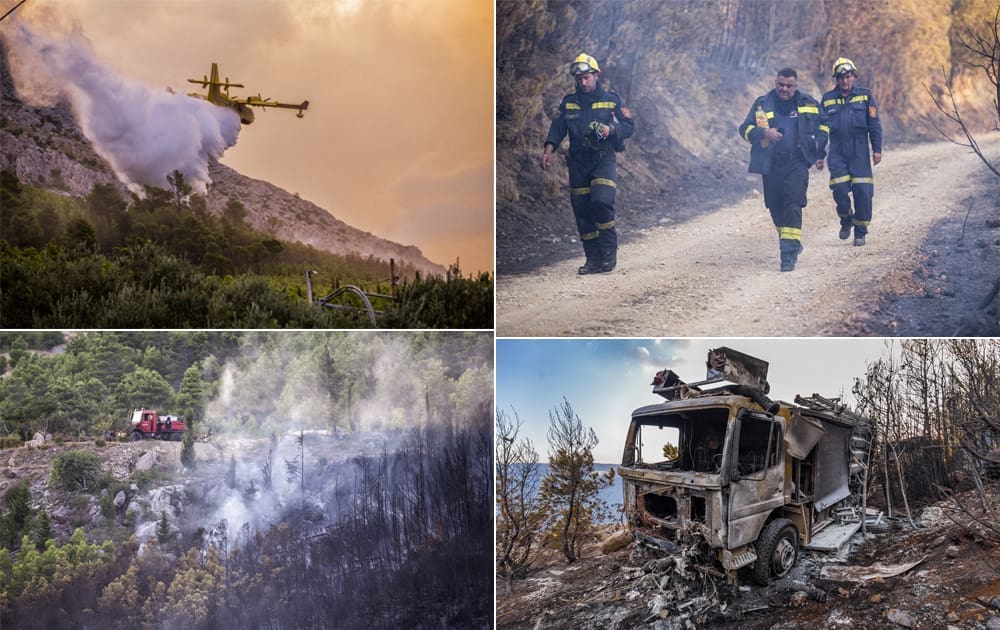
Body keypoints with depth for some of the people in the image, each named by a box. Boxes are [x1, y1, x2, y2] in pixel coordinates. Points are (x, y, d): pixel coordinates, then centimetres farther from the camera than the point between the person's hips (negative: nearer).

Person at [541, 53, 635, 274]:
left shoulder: (612, 100, 5)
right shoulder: (568, 103, 12)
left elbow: (629, 126, 5)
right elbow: (557, 128, 7)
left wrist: (610, 129, -15)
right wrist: (549, 151, -10)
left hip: (604, 159, -3)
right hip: (578, 162, 3)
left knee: (601, 201, -23)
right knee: (582, 210, 1)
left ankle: (609, 250, -8)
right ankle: (593, 259, 8)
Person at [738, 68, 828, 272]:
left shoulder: (808, 104, 8)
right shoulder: (762, 104, 5)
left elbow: (823, 125, 21)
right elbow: (746, 129, 0)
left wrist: (819, 153, 13)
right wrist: (764, 132, -20)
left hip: (797, 164, -2)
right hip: (771, 164, 2)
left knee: (793, 205, -15)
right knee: (775, 206, 8)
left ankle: (789, 252, -17)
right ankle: (790, 242, 31)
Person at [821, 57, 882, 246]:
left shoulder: (865, 96, 5)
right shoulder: (828, 99, 8)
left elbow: (874, 124, 5)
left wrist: (877, 149, 0)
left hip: (859, 151, -1)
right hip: (837, 152, 1)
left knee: (863, 191, -5)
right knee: (840, 189, -11)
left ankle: (860, 231, 8)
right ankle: (846, 220, 16)